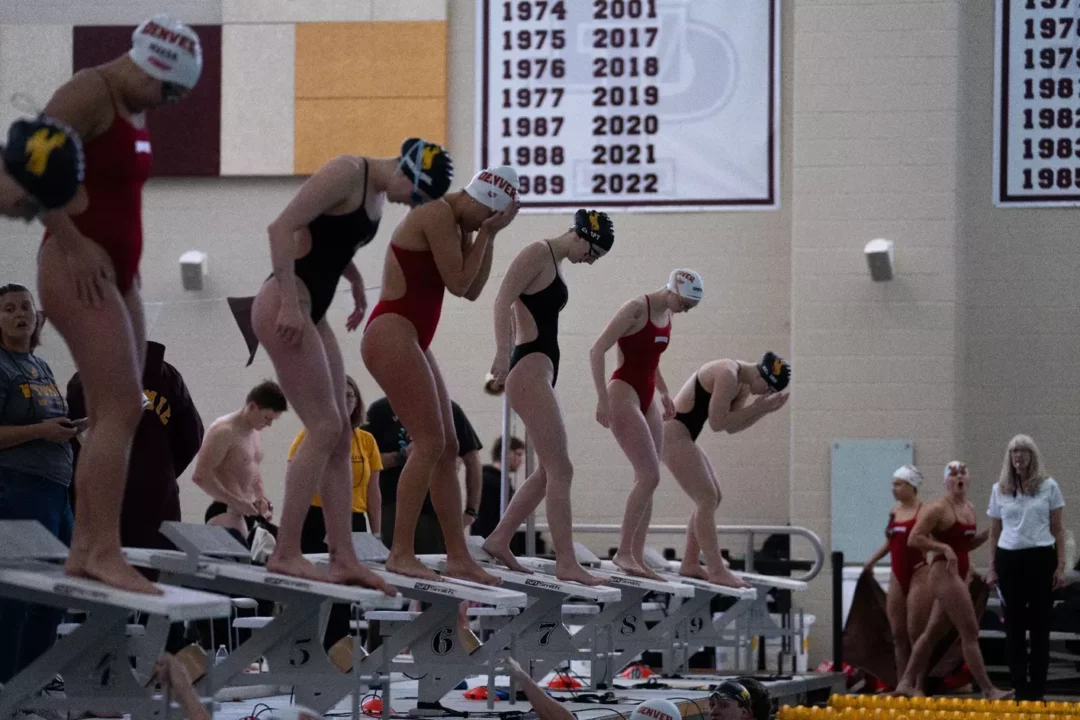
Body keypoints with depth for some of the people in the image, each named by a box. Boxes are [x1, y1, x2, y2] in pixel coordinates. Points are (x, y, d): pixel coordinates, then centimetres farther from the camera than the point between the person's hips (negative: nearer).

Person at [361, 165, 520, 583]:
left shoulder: (456, 224, 17)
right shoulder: (438, 215, -13)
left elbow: (472, 291, 14)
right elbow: (459, 283, -14)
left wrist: (486, 238, 7)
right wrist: (486, 234, -7)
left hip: (410, 340, 11)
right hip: (392, 333, -11)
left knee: (447, 448, 8)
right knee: (430, 443, -15)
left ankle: (458, 557, 9)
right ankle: (401, 553, -15)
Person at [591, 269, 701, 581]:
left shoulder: (666, 315, 12)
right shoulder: (636, 309, -13)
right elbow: (597, 351, -16)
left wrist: (664, 393, 19)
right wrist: (602, 398, -21)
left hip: (646, 401, 9)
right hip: (623, 395, -9)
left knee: (647, 480, 3)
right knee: (650, 476, -17)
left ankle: (637, 557, 4)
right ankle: (624, 551, -13)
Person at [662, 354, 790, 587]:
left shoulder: (744, 383, 9)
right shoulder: (728, 376, -22)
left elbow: (732, 427, 13)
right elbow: (717, 423, -21)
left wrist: (765, 409, 2)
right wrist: (756, 407, -16)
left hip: (681, 436, 11)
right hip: (673, 434, -11)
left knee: (712, 497, 13)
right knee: (707, 498, -14)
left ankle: (689, 564, 18)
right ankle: (716, 570, -16)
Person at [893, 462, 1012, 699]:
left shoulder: (970, 510, 14)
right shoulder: (938, 509, -11)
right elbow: (914, 538, -14)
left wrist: (987, 534, 8)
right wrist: (943, 548, -22)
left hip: (958, 575, 9)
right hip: (944, 573, -9)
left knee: (934, 632, 13)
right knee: (970, 631, -10)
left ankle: (907, 683, 21)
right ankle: (987, 690, -9)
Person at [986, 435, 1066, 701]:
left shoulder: (1048, 487, 3)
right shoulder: (999, 490, 8)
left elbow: (1058, 529, 4)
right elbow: (994, 531, 13)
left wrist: (1061, 566, -2)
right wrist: (991, 568, 8)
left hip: (1040, 559, -2)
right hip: (1009, 560, 2)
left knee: (1040, 625, 0)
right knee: (1014, 626, 4)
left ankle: (1037, 687, 5)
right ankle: (1019, 687, 9)